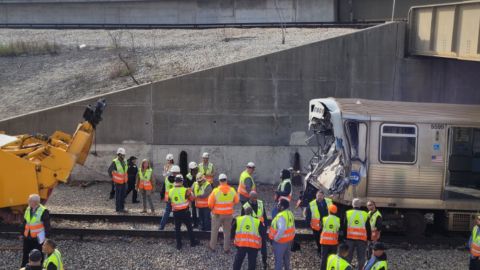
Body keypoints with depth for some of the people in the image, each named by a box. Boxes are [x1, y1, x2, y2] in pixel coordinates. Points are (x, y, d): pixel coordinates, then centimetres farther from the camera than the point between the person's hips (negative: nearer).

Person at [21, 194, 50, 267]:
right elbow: (25, 222, 13)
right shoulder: (28, 209, 3)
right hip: (28, 237, 6)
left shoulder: (43, 211, -16)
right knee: (26, 255, 14)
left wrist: (47, 237, -12)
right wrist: (22, 234, 14)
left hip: (38, 238, -6)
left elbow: (47, 226, -12)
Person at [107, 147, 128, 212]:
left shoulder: (124, 161, 1)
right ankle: (118, 208, 7)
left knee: (123, 194, 10)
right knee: (118, 195, -1)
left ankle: (122, 207, 18)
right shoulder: (115, 162, -20)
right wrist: (112, 178, -5)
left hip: (123, 181, 7)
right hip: (118, 182, -6)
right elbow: (109, 170, -10)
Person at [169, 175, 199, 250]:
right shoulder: (185, 190, -16)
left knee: (177, 228, 12)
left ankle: (178, 245, 16)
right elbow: (191, 198, -2)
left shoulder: (170, 191, -5)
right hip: (185, 212, -2)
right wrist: (189, 192, 15)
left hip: (176, 212, 3)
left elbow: (169, 200, 6)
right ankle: (193, 242, 24)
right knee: (189, 227, 13)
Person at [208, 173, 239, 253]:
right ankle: (226, 248, 21)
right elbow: (236, 201, 2)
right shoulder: (232, 190, -12)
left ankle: (212, 246, 29)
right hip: (229, 214, 2)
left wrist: (213, 208, 8)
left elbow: (210, 203, -13)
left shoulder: (216, 191, -19)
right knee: (227, 231, 15)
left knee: (214, 230, 17)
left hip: (217, 214, -2)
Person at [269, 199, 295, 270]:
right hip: (289, 240, 9)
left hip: (280, 241, -9)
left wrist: (276, 238, -26)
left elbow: (281, 229, -39)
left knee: (278, 259, 4)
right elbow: (292, 226, 10)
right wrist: (292, 235, 18)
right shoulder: (290, 213, 1)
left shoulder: (281, 216, -27)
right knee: (286, 257, 25)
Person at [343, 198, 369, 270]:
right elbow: (368, 228, 6)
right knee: (361, 257, 8)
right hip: (362, 239, 0)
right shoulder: (365, 214, 2)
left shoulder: (348, 213, 0)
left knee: (348, 256, 10)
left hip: (350, 238, 0)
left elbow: (344, 227, 2)